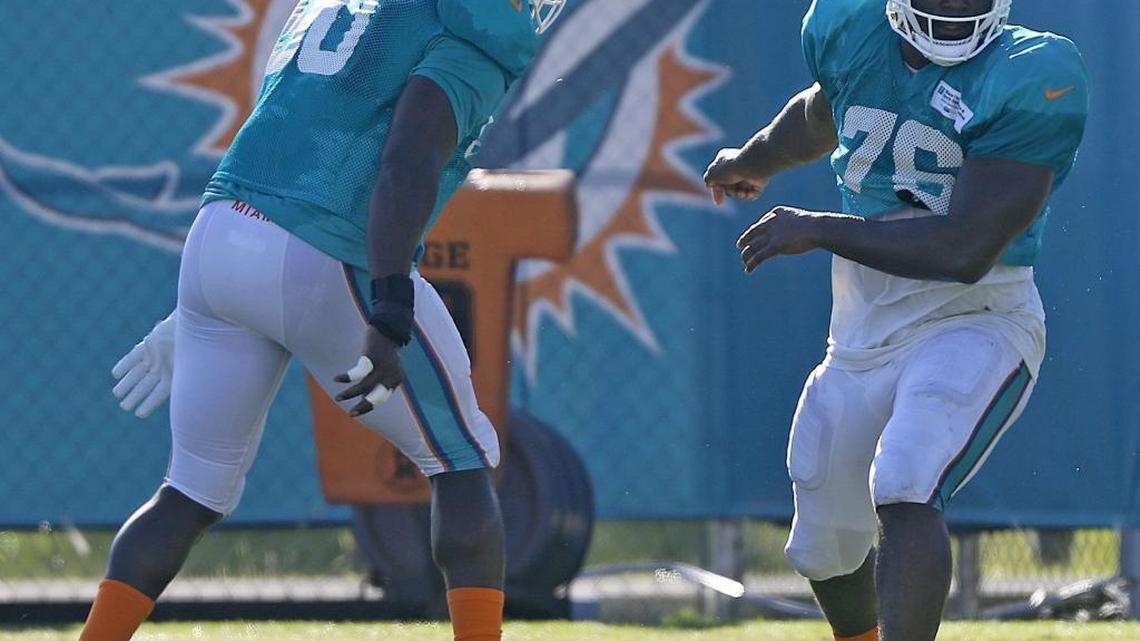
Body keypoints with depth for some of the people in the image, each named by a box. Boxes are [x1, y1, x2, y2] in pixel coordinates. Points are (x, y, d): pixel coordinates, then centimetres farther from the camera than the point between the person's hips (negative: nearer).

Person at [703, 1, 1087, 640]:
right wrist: (754, 160, 46)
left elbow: (965, 250, -25)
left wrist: (817, 231, -18)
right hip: (860, 338, 6)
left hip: (974, 323, -6)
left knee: (904, 495, -30)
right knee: (826, 547, 17)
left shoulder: (1030, 78, -19)